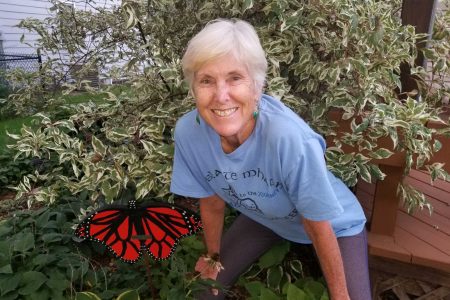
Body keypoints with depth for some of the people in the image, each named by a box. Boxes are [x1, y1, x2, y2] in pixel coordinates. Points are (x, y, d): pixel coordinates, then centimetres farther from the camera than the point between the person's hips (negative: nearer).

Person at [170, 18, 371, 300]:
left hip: (335, 225, -2)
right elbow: (212, 202, -8)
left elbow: (318, 226, -24)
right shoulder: (187, 132, -27)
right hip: (264, 217, 3)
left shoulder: (289, 138, -41)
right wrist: (213, 256, 8)